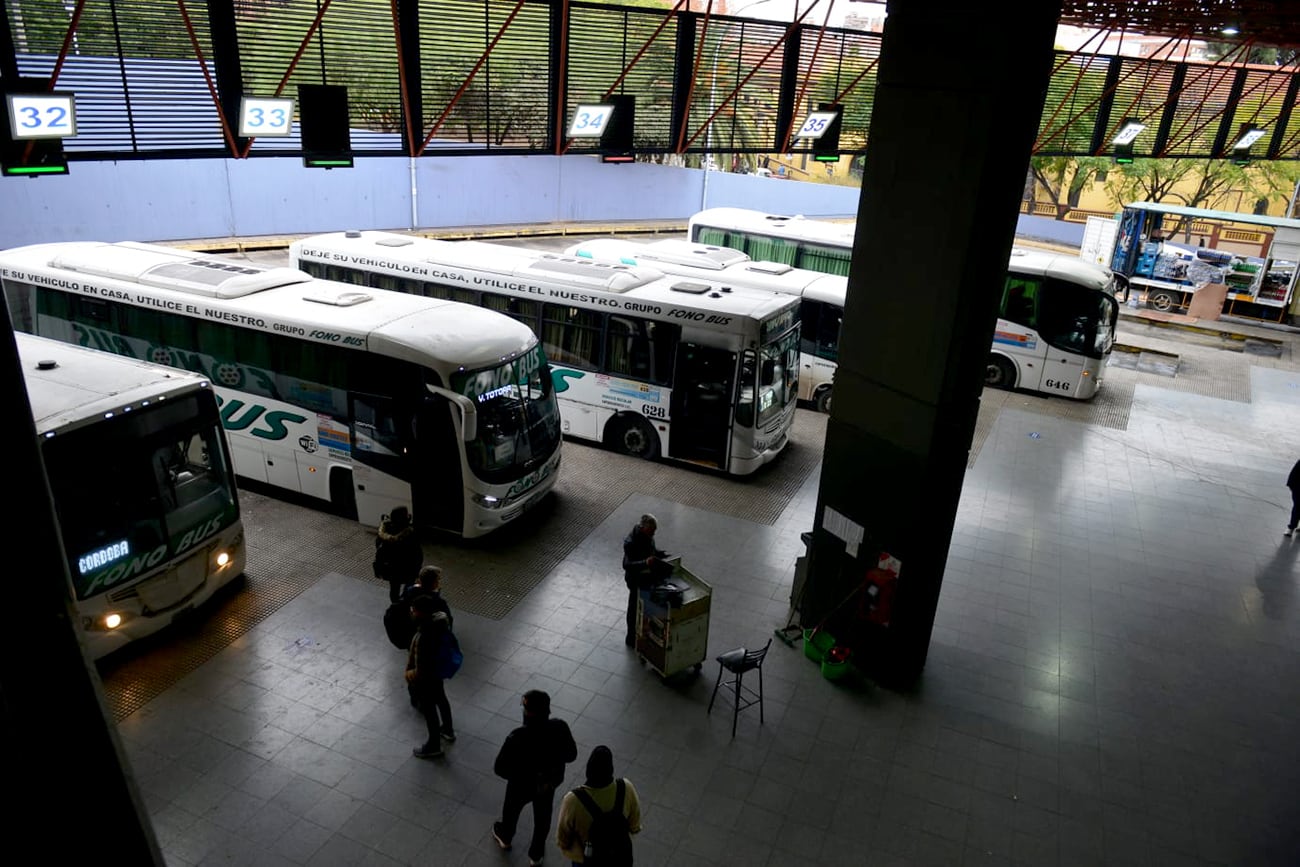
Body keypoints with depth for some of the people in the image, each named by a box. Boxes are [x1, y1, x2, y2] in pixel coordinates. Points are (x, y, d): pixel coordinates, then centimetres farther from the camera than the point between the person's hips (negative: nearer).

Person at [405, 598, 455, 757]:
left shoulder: (424, 638, -40)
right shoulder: (439, 620, -15)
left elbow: (421, 671, -30)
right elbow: (448, 645, 4)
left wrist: (410, 675, -11)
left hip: (426, 678, -8)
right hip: (438, 671, 8)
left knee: (429, 710, 14)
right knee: (441, 699, 29)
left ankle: (434, 746, 35)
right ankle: (448, 730, 52)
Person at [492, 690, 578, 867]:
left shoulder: (517, 738, -39)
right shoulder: (560, 728, -29)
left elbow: (500, 768, -25)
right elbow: (571, 755, -12)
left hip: (522, 785, -2)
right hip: (549, 783, 2)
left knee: (512, 809, 32)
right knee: (542, 818, 30)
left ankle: (505, 837, 62)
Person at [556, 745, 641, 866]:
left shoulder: (573, 801, -35)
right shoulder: (626, 788, -28)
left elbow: (562, 841, -17)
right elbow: (635, 826, -10)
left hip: (588, 861, -1)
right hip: (621, 859, 1)